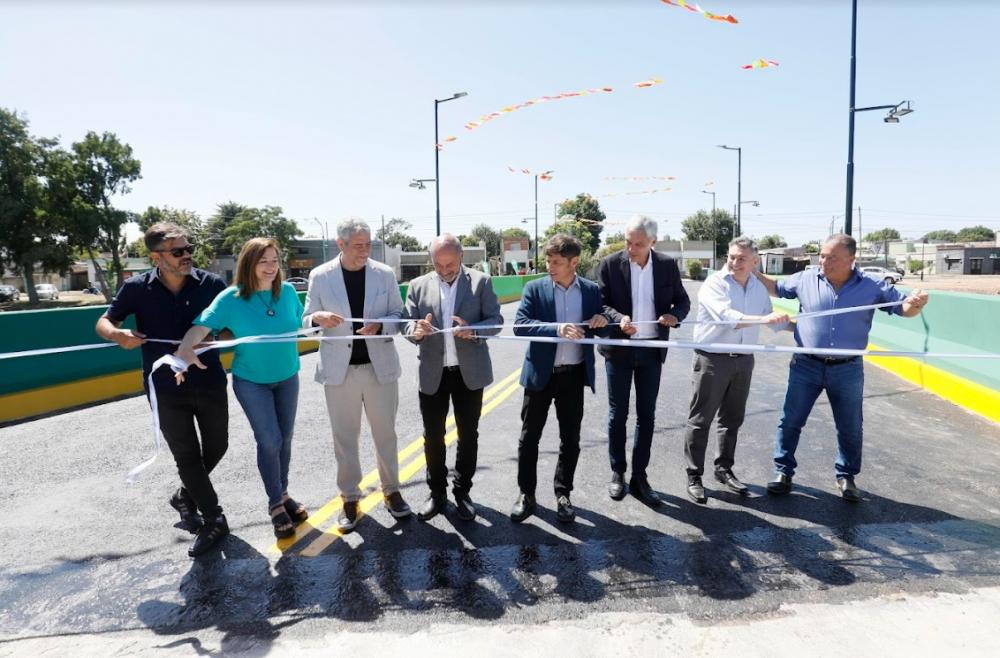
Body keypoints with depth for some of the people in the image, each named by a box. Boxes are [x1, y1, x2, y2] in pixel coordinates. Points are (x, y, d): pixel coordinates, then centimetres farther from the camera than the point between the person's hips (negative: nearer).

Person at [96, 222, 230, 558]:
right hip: (166, 389, -1)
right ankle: (214, 520, 20)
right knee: (187, 456, 4)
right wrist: (118, 334, -19)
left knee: (216, 446, 14)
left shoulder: (212, 284, -6)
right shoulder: (137, 288, -6)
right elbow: (104, 322, 4)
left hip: (210, 382, 1)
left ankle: (185, 495, 42)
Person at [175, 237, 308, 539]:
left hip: (287, 377, 4)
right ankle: (275, 504, 15)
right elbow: (201, 326, -29)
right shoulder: (231, 298, -18)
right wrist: (184, 351, -45)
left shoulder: (288, 291, -8)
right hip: (251, 381, -3)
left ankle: (283, 494, 34)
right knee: (270, 441, -6)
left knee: (285, 439, 13)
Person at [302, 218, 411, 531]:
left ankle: (391, 490, 30)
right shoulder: (320, 276, -2)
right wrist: (318, 318, -21)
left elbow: (398, 315, 2)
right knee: (344, 437, 9)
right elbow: (306, 321, 2)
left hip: (380, 367, 1)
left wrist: (380, 326, -19)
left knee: (385, 433, 12)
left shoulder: (385, 274, -1)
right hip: (340, 370, 0)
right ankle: (350, 498, 26)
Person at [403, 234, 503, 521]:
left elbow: (496, 320, -5)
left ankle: (462, 492, 25)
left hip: (469, 371, -1)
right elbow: (407, 324, 0)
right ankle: (437, 492, 26)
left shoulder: (480, 281, -2)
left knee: (468, 435, 9)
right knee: (432, 436, 9)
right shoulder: (418, 286, 4)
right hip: (432, 373, 1)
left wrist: (473, 331, -25)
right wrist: (416, 331, -24)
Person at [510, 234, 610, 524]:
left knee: (570, 438, 9)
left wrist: (602, 322, -15)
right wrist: (557, 329, -28)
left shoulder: (591, 290, 3)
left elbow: (602, 333, 9)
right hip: (540, 373, -1)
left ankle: (563, 494, 25)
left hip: (574, 374, 1)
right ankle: (526, 494, 21)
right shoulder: (534, 288, -3)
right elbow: (519, 325, -15)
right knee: (529, 437, 6)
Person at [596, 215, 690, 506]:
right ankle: (618, 473, 24)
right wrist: (619, 319, -25)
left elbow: (683, 300, 6)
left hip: (652, 349, 2)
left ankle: (639, 477, 19)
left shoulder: (668, 265, -1)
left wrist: (675, 315, -16)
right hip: (619, 349, -2)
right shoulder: (610, 264, -7)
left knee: (646, 415, 7)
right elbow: (599, 304, -6)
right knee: (618, 414, 8)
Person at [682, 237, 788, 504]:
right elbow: (727, 316, -27)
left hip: (743, 361, 6)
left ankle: (724, 469, 30)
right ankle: (694, 476, 9)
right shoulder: (714, 284, -11)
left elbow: (773, 320, 22)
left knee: (732, 419, 15)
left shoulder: (759, 288, 9)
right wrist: (764, 318, -37)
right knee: (700, 420, 0)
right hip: (713, 359, -6)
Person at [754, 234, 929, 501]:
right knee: (790, 421, 5)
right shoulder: (805, 279, -4)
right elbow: (776, 288, 11)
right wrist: (752, 272, -3)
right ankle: (783, 471, 19)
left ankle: (846, 476, 33)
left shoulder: (872, 288, -5)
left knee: (850, 428, 13)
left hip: (847, 370, 0)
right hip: (807, 366, 0)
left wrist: (916, 303, -22)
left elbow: (904, 308, 2)